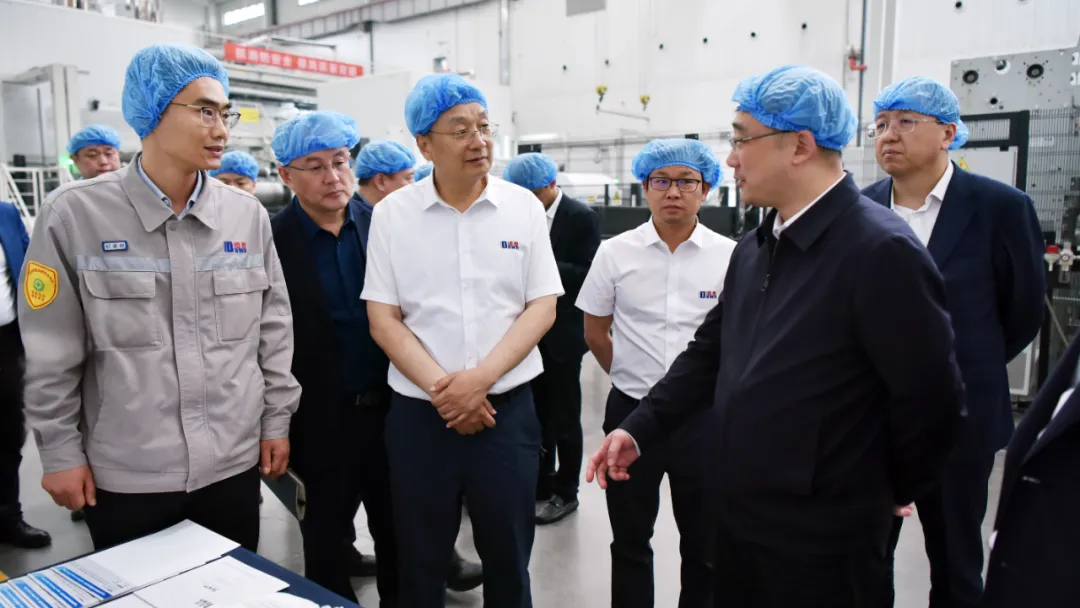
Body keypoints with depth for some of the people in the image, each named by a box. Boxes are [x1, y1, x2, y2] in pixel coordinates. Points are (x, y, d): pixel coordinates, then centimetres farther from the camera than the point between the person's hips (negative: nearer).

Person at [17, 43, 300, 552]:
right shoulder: (76, 214, -8)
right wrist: (60, 451, 0)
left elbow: (274, 328, 4)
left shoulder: (247, 214, -1)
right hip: (124, 476, -2)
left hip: (234, 465, 2)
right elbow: (50, 352, -3)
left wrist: (276, 420, 5)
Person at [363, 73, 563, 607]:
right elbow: (382, 320, -2)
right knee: (421, 565, 15)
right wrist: (441, 387, -14)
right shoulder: (392, 213, -1)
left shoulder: (524, 207, 1)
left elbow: (542, 308, -2)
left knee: (508, 561, 13)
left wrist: (481, 378, -14)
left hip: (506, 407, 0)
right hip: (420, 412, 0)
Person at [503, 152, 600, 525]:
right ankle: (541, 482, 31)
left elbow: (588, 274, -16)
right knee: (537, 413, 15)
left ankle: (565, 492, 20)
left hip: (562, 333, -6)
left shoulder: (582, 218, -10)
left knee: (564, 417, 5)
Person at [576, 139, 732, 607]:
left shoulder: (730, 257, -6)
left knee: (705, 544, 16)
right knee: (630, 541, 17)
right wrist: (630, 376, 10)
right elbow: (594, 331, 8)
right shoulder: (615, 253, -3)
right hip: (631, 411, 1)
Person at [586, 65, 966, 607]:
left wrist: (891, 492, 0)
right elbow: (711, 350, 11)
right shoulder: (755, 247, 7)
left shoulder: (882, 251, -19)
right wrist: (638, 430, 3)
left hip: (819, 543, -7)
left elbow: (929, 397, -15)